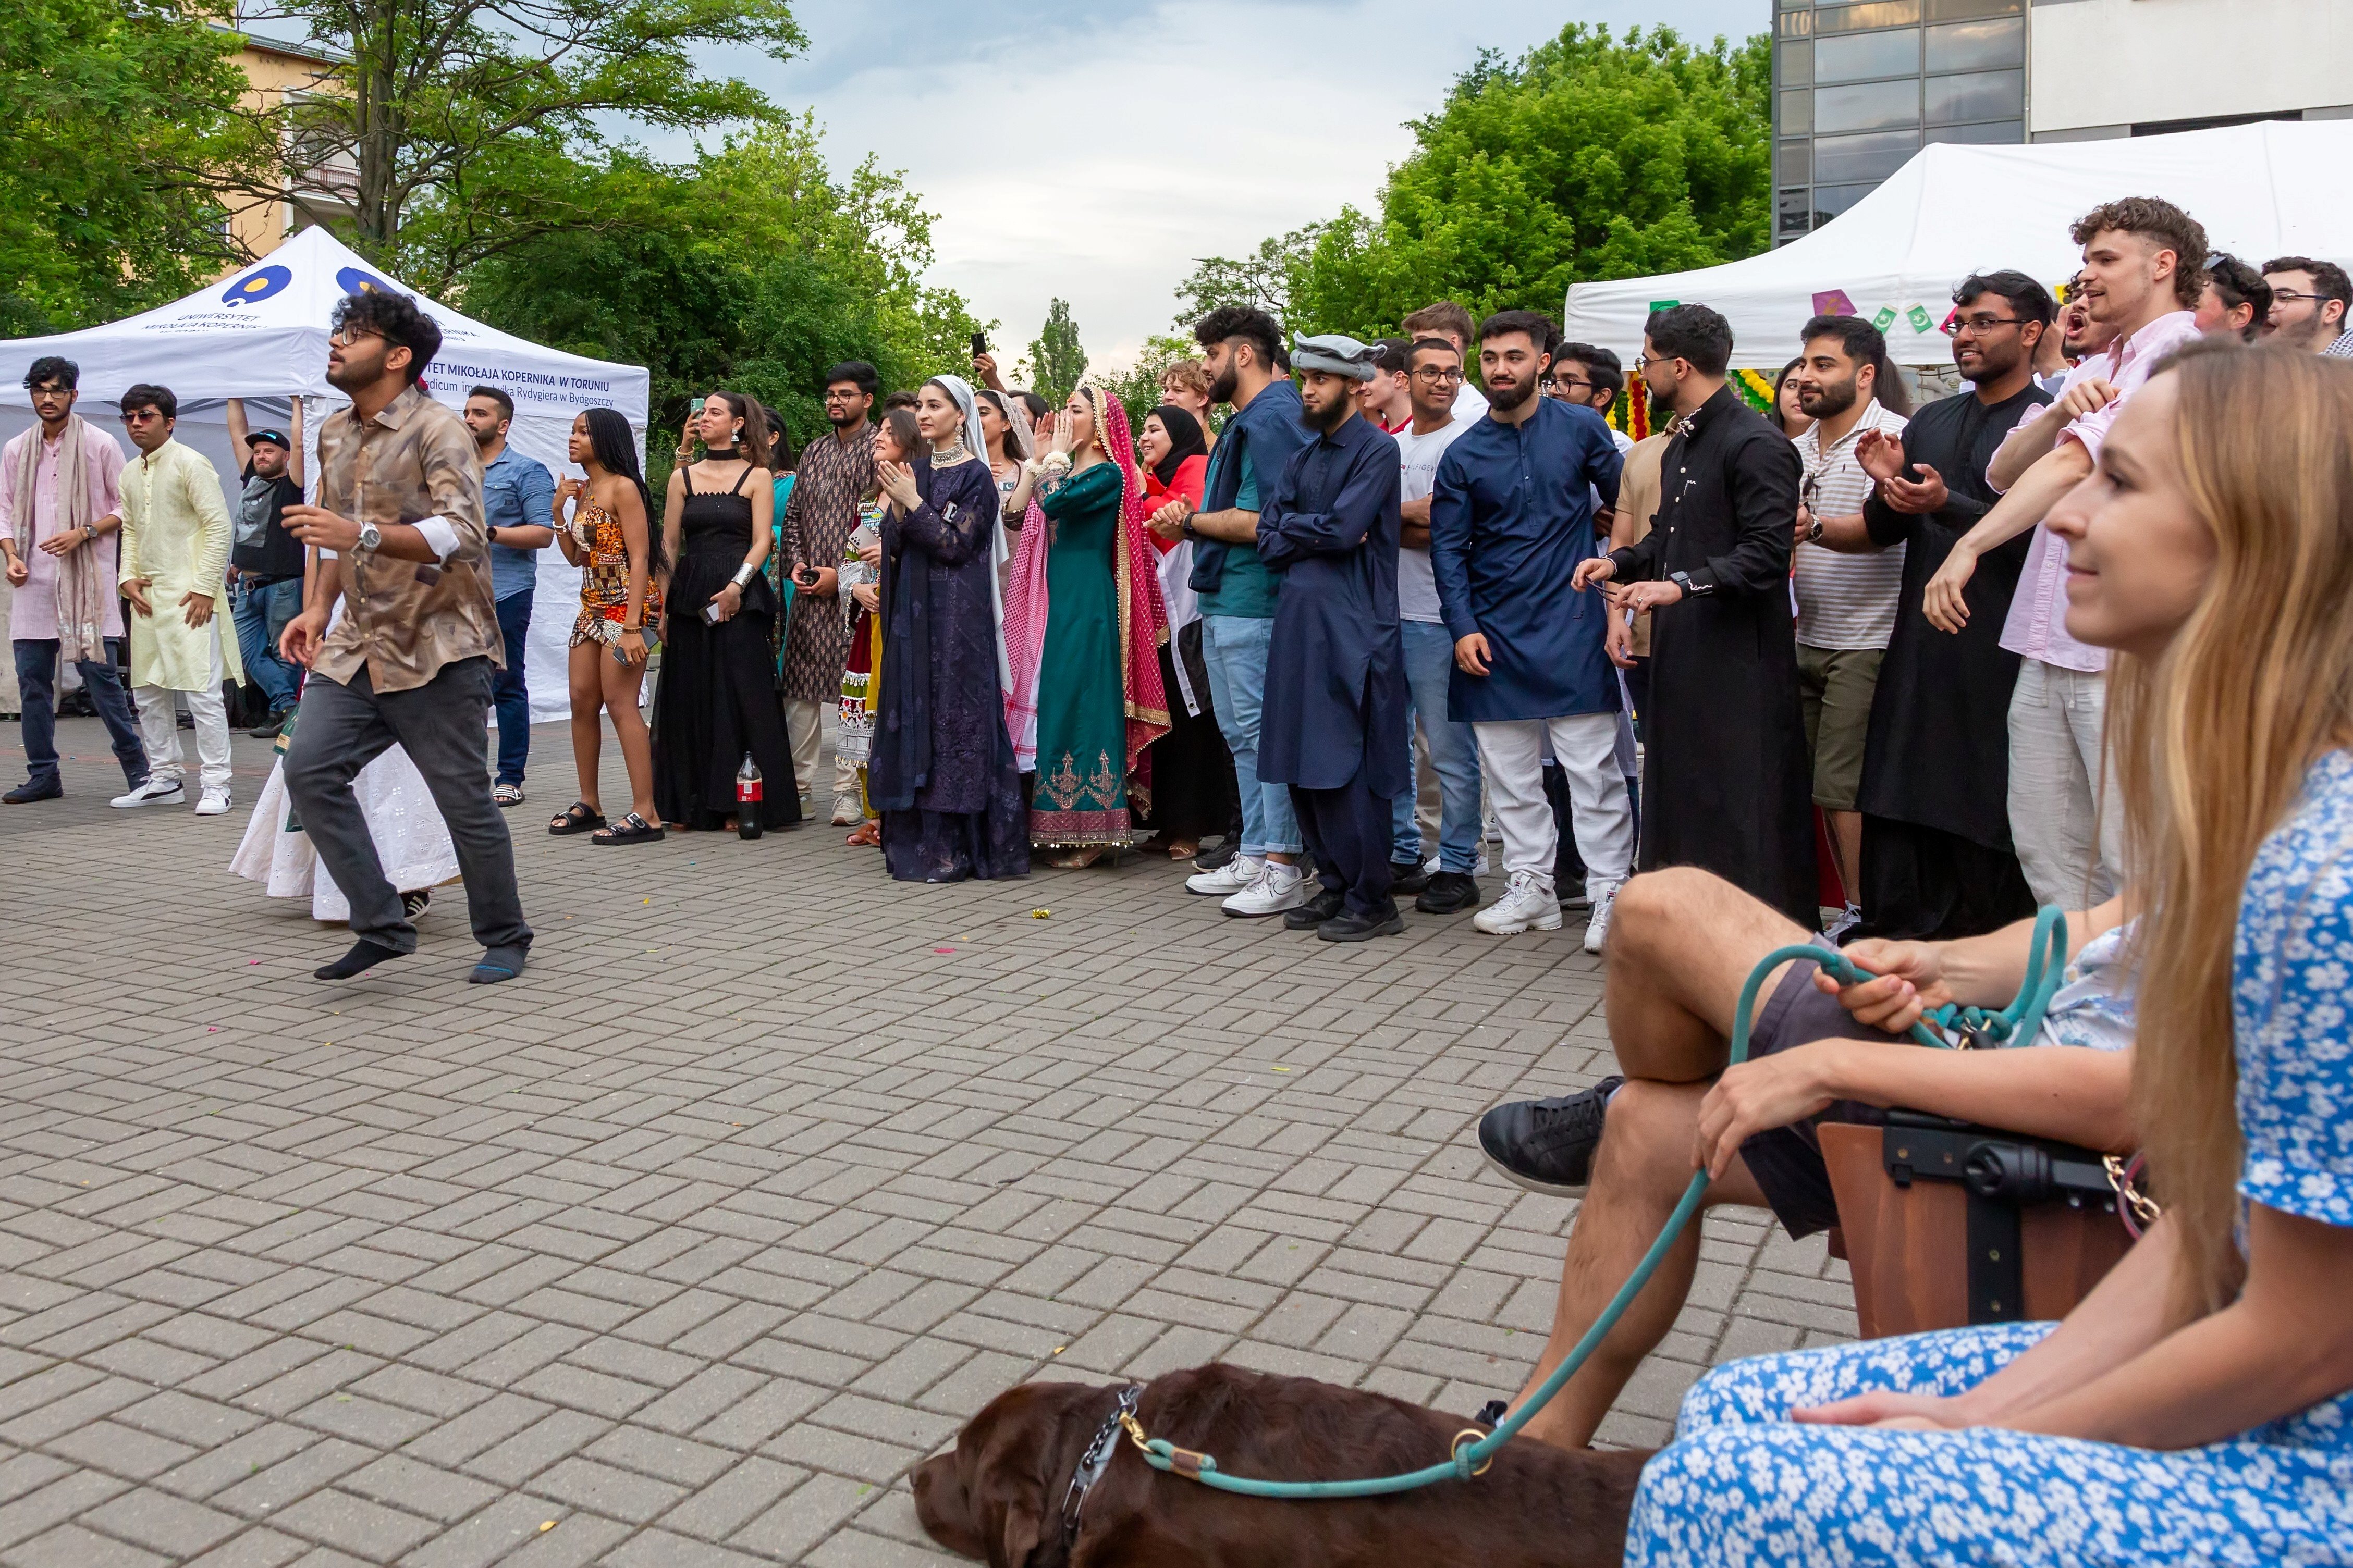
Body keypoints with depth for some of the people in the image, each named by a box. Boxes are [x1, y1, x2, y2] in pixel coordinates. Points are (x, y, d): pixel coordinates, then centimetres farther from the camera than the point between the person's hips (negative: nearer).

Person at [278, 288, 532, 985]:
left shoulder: (439, 430, -11)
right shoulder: (334, 433, 14)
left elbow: (463, 533, -25)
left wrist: (362, 535, -35)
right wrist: (318, 609, 13)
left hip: (437, 650, -7)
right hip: (358, 646, 7)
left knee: (465, 799, 0)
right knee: (309, 769, -8)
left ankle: (505, 939, 18)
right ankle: (382, 925, 1)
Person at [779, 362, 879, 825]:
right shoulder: (814, 452, 18)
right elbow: (793, 515, 21)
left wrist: (842, 574, -12)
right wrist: (796, 562, 3)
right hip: (811, 591, 6)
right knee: (801, 690, 6)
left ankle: (850, 791, 2)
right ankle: (797, 784, 14)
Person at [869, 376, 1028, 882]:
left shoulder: (975, 475, -5)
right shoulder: (913, 471, 13)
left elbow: (956, 545, -13)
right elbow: (893, 546, 9)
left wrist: (914, 502, -13)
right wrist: (898, 506, -8)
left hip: (957, 615, -7)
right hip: (912, 613, 7)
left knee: (953, 716, -6)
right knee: (912, 712, 7)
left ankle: (951, 849, -1)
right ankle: (916, 838, 14)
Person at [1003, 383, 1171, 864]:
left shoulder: (1109, 474, -8)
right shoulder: (1069, 469, 17)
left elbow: (1053, 502, -22)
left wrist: (1056, 454, -7)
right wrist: (1041, 456, 9)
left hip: (1087, 604, -9)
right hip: (1057, 602, 9)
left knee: (1079, 702, -8)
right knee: (1058, 701, 8)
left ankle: (1091, 830, -2)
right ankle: (1065, 827, 14)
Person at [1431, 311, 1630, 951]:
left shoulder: (1580, 427, 1)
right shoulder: (1463, 454, 4)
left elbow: (1628, 505, 9)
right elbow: (1448, 547, 5)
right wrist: (1463, 627, -5)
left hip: (1571, 623, -2)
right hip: (1495, 633, 3)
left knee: (1593, 765, -3)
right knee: (1510, 771, 8)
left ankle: (1610, 893, 3)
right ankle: (1531, 886, 20)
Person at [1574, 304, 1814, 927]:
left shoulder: (1756, 444, -13)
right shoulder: (1681, 445, 18)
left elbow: (1766, 553, -20)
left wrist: (1682, 584, -28)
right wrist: (1621, 562, 9)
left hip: (1738, 657, -9)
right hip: (1681, 648, 10)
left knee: (1740, 804, -5)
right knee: (1682, 796, 13)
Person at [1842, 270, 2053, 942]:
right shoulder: (1930, 422, 15)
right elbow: (1882, 532, 16)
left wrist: (1946, 504, -23)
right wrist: (1887, 485, -4)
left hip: (1997, 652, -6)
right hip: (1919, 646, 6)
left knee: (1988, 818, 1)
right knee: (1897, 807, 8)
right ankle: (1895, 940, 18)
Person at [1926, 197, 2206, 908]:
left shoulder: (2186, 356, -6)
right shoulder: (2093, 372, 21)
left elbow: (2075, 464, -17)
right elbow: (2004, 471, 10)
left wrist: (1969, 547, -23)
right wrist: (2061, 411, -9)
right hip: (2047, 648, 8)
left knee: (2132, 863, -5)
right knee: (2044, 849, 9)